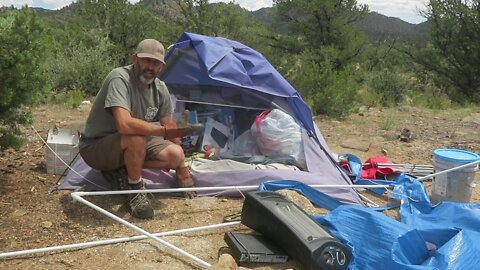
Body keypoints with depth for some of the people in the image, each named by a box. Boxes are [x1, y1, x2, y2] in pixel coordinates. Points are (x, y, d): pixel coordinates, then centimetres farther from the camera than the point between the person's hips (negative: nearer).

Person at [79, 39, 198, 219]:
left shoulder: (160, 89, -5)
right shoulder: (119, 78, -27)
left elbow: (171, 126, 3)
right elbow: (124, 124, -41)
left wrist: (182, 169, 4)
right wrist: (164, 131, -33)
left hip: (130, 146, 7)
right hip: (94, 147, -7)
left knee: (175, 155, -14)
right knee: (136, 139, -38)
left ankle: (122, 171, 3)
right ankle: (135, 191, -13)